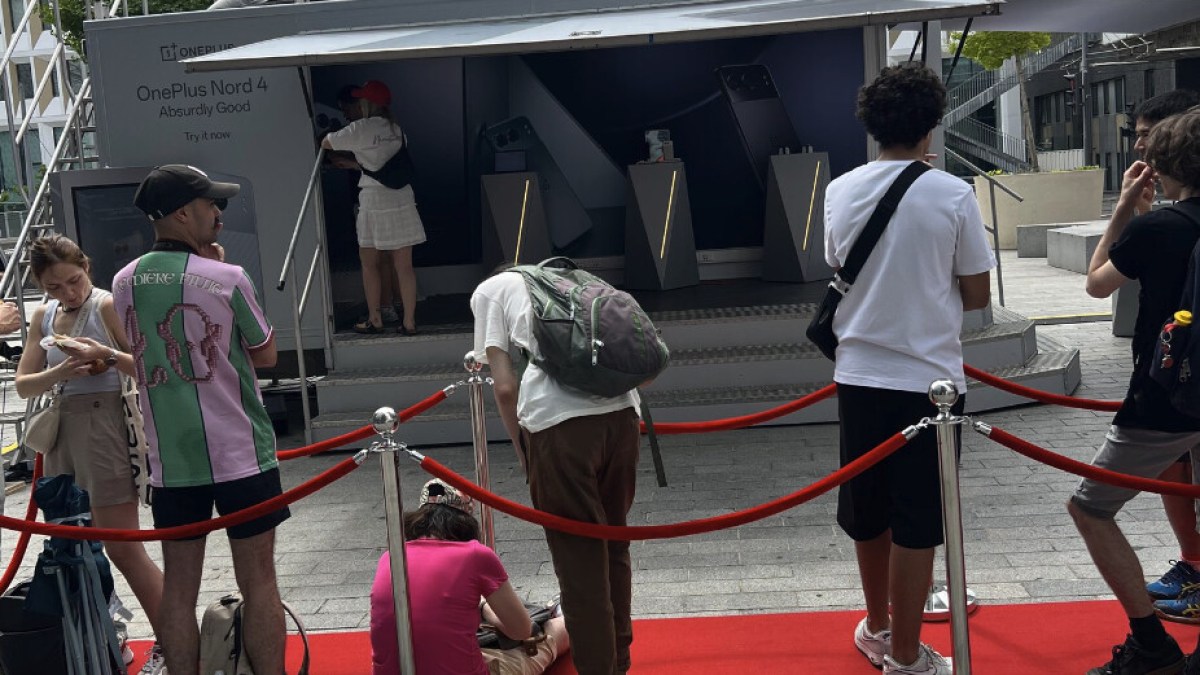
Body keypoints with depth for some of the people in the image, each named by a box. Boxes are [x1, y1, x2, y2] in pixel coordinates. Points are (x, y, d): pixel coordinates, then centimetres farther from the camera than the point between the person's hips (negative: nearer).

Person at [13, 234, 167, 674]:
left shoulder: (107, 306, -7)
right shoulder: (43, 317, 12)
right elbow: (23, 385, 7)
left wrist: (106, 354, -27)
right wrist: (59, 373, -12)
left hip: (104, 427, -7)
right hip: (61, 432, 7)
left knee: (121, 547, -5)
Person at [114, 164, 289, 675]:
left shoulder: (124, 282, 2)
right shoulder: (227, 279, -13)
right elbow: (265, 354, 1)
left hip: (169, 457, 4)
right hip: (240, 453, -4)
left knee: (178, 584, 11)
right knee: (258, 580, 5)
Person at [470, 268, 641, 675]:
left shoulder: (489, 291, 17)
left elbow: (505, 387, 4)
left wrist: (523, 454, 16)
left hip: (557, 420, -5)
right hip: (621, 411, 5)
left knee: (578, 556, 6)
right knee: (613, 546, 21)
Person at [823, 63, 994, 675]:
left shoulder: (841, 192, -1)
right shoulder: (952, 195, -10)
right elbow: (977, 295, -4)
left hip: (859, 375, 4)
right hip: (928, 377, -3)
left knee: (865, 510, 17)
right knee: (916, 520, 5)